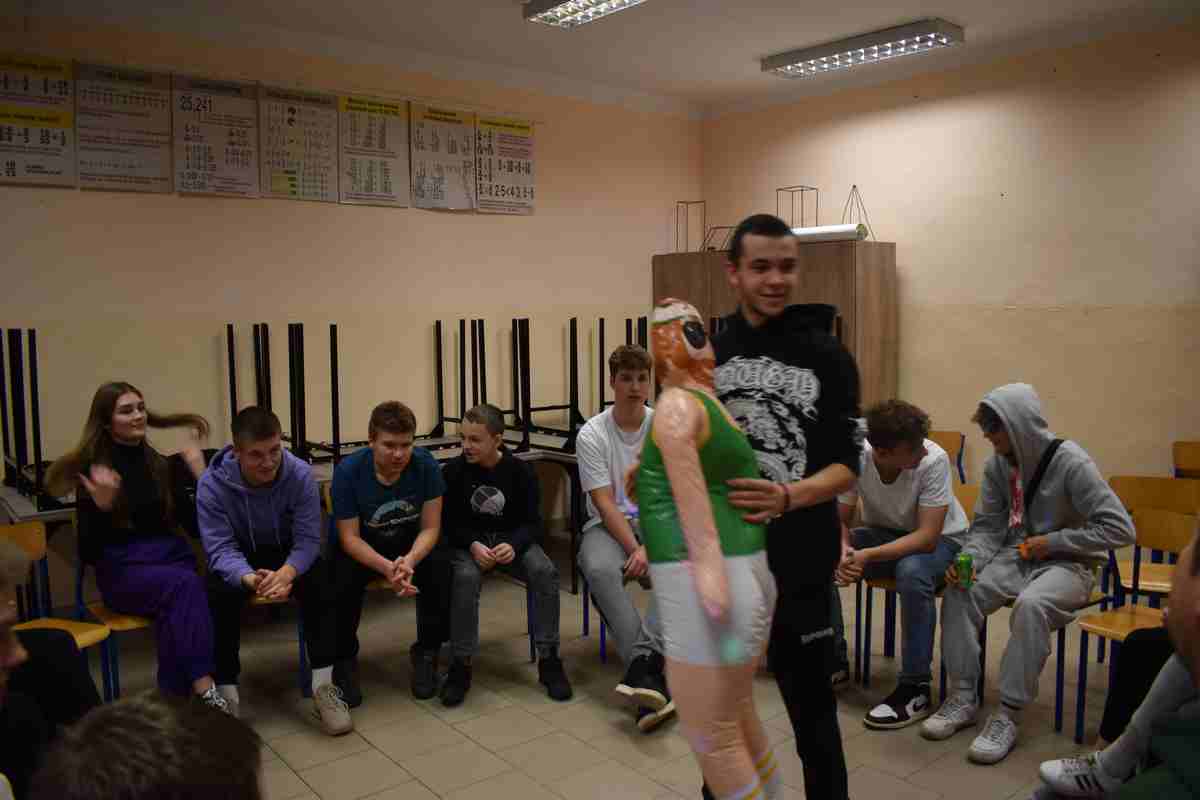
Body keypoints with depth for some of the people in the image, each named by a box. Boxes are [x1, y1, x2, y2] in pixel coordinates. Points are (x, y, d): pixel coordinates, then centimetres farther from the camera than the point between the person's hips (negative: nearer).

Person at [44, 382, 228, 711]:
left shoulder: (164, 463, 7)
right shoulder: (92, 472, -4)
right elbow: (89, 554, -8)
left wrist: (200, 476, -4)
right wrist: (102, 505, -23)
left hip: (173, 558, 3)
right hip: (123, 571, -3)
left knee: (177, 605, -33)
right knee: (185, 583, -33)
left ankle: (177, 695, -27)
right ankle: (204, 690, -39)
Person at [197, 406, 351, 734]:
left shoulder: (300, 474, -21)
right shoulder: (212, 483, -22)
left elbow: (308, 539, -20)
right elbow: (220, 548, -23)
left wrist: (288, 571, -43)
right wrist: (249, 578, -46)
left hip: (288, 554, 0)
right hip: (239, 558, 0)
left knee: (318, 580, -29)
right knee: (219, 591, -31)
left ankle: (323, 686, -23)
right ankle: (225, 693, -20)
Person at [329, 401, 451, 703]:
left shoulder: (425, 465, -19)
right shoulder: (348, 471, -22)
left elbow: (430, 527, -15)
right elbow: (350, 537, -20)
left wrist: (409, 561, -36)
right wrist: (387, 567, -39)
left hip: (411, 545, 1)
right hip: (361, 549, -1)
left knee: (441, 568, -28)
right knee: (343, 579, -32)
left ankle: (427, 651, -4)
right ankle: (344, 659, -5)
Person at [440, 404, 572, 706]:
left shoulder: (520, 471, -6)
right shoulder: (453, 471, -7)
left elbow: (532, 522, -3)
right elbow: (448, 522, -3)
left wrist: (513, 545, -24)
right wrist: (472, 545, -22)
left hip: (512, 540, 1)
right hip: (468, 542, -1)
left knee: (545, 572, -28)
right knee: (465, 577, -34)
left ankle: (548, 659, -15)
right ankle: (461, 664, -21)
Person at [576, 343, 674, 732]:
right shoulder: (591, 434, -8)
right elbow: (604, 504, -12)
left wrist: (651, 547, -21)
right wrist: (635, 549, -23)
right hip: (609, 525, -1)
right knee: (599, 569, -35)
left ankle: (642, 662, -41)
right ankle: (652, 672, -38)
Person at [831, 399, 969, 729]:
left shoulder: (934, 460, -30)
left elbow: (927, 536, -30)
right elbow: (839, 519, -11)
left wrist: (867, 556, -42)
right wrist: (842, 549, -34)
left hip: (940, 539, -3)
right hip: (882, 532, 3)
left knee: (912, 572, -37)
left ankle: (915, 689, -19)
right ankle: (834, 661, 2)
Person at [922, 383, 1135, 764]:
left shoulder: (1070, 462, -19)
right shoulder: (997, 464, -3)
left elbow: (1120, 528, -18)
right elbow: (987, 526, 2)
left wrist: (1053, 541, -20)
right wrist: (968, 560, -18)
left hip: (1067, 563, -5)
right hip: (1017, 557, 5)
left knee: (1031, 605, -36)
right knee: (958, 592, -20)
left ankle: (1009, 714, -23)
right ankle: (963, 696, -8)